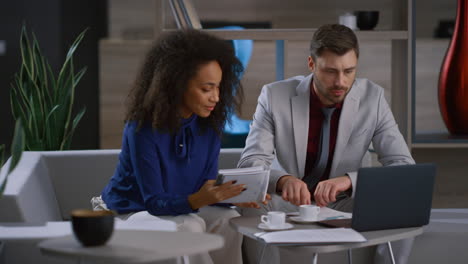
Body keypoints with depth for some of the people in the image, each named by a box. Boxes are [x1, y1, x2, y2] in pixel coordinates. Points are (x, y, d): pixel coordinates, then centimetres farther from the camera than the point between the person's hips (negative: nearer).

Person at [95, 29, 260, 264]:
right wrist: (199, 199, -43)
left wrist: (234, 194, -26)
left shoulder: (209, 125, -6)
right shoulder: (142, 129, -24)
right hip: (128, 214, -5)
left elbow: (206, 185, -4)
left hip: (178, 209, 5)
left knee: (228, 220, -24)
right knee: (190, 226, -33)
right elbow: (155, 202, -24)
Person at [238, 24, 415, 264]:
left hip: (342, 204, 1)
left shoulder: (372, 98, -10)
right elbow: (251, 163, -16)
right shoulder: (275, 96, -12)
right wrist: (283, 180, -41)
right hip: (287, 202, -1)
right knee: (250, 210, -33)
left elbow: (404, 167, -13)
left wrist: (349, 180, -33)